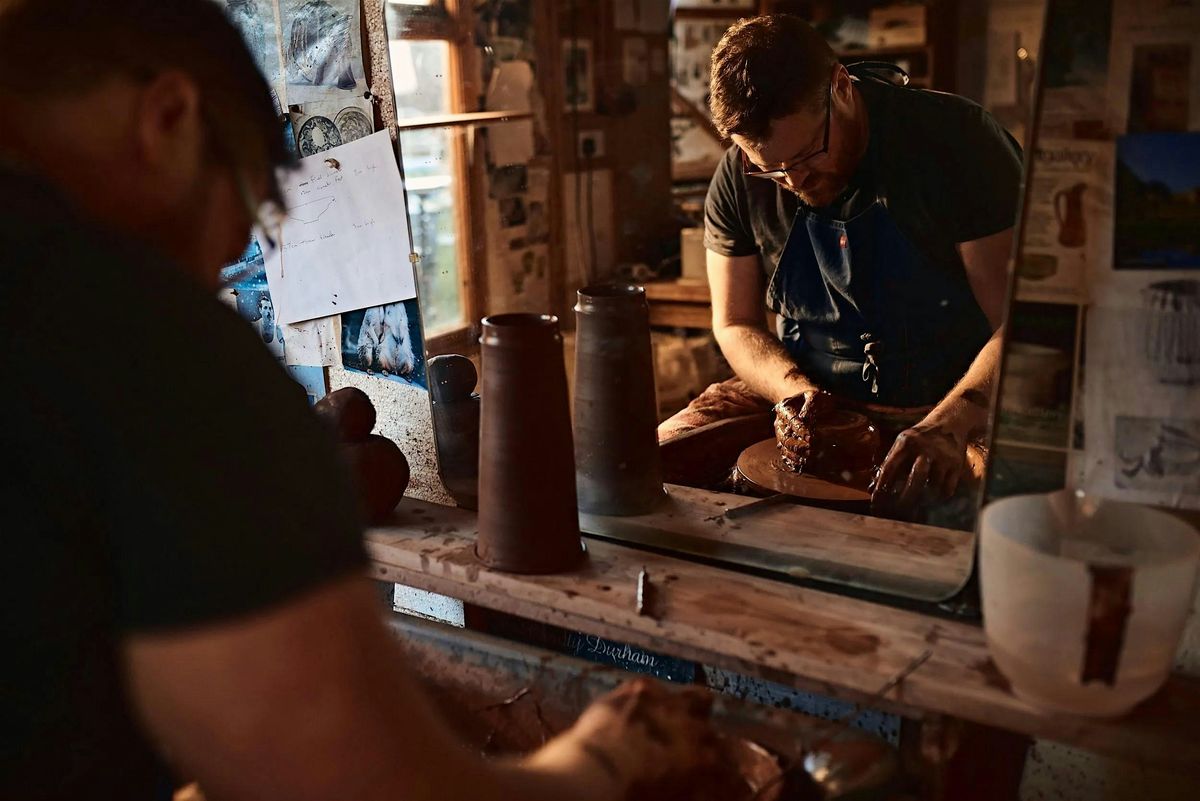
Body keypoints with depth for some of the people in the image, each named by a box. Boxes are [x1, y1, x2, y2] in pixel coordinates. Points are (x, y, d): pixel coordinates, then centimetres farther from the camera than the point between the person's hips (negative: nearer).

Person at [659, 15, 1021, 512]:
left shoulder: (958, 141, -15)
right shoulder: (739, 178, -4)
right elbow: (735, 325, 6)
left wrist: (947, 428, -33)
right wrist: (795, 390, -15)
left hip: (955, 408, -3)